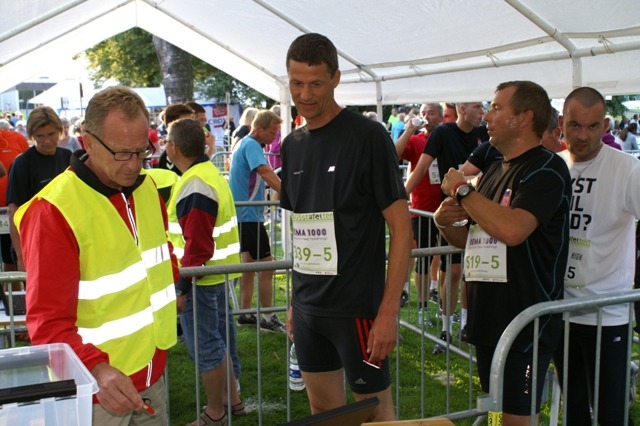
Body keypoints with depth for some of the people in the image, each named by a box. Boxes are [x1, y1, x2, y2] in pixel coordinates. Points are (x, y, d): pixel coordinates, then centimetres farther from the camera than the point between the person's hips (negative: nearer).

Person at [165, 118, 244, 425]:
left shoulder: (194, 186, -21)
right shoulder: (210, 172, 10)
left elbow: (197, 246, -24)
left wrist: (182, 288, -19)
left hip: (201, 278, -10)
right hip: (218, 274, 10)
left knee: (205, 346, 3)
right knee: (218, 339, 20)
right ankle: (231, 399, 33)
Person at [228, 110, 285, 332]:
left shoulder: (245, 144, 15)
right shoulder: (251, 145, -16)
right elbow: (266, 172, -33)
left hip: (243, 213, 11)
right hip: (249, 215, -11)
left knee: (249, 263, 16)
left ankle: (245, 313, 23)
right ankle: (268, 318, 1)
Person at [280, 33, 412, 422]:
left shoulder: (368, 136, -11)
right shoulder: (293, 145, 8)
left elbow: (401, 227, -12)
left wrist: (389, 309, -17)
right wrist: (296, 300, 13)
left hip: (356, 306, -6)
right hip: (308, 307, 6)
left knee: (374, 410, 5)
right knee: (324, 410, 17)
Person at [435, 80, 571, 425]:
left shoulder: (547, 169, -14)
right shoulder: (495, 170, 14)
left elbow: (512, 230, -32)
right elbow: (474, 237, 23)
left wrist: (462, 190, -19)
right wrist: (445, 223, 1)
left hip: (525, 323, -9)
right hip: (488, 318, 9)